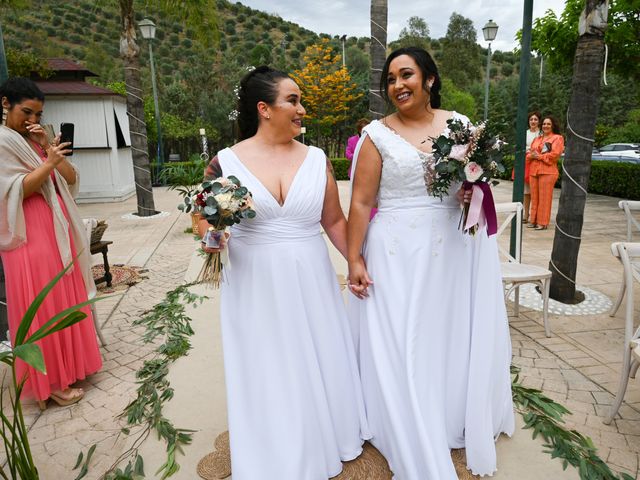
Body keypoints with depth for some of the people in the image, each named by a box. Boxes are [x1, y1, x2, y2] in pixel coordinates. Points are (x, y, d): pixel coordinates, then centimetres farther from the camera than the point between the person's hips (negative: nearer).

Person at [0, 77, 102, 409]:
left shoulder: (36, 141, 16)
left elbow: (70, 179, 8)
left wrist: (48, 148, -3)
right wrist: (48, 163, -20)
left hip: (59, 229, 7)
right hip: (31, 234, -7)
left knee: (65, 299, 12)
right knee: (43, 306, -2)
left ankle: (67, 365, 26)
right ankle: (50, 381, 10)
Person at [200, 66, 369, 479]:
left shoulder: (316, 158, 1)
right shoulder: (225, 161, -6)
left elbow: (334, 220, 7)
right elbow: (206, 217, 6)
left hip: (311, 283, 2)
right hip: (255, 288, -2)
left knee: (318, 366, 15)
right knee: (267, 374, 11)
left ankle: (323, 445, 42)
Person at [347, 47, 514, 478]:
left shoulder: (459, 124, 6)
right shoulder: (378, 133, -3)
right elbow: (361, 202, -6)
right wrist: (355, 259, -10)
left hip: (457, 249, 3)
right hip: (398, 253, -3)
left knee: (457, 337, 14)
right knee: (401, 345, 4)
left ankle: (461, 422, 40)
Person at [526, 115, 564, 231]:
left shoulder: (557, 138, 3)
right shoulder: (537, 139, 22)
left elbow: (555, 154, -9)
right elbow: (530, 153, 19)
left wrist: (539, 156, -8)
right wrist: (531, 156, -4)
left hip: (547, 171, -6)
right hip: (533, 171, 6)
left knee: (544, 198, -5)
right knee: (534, 197, 7)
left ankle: (542, 222, -1)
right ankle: (533, 220, 13)